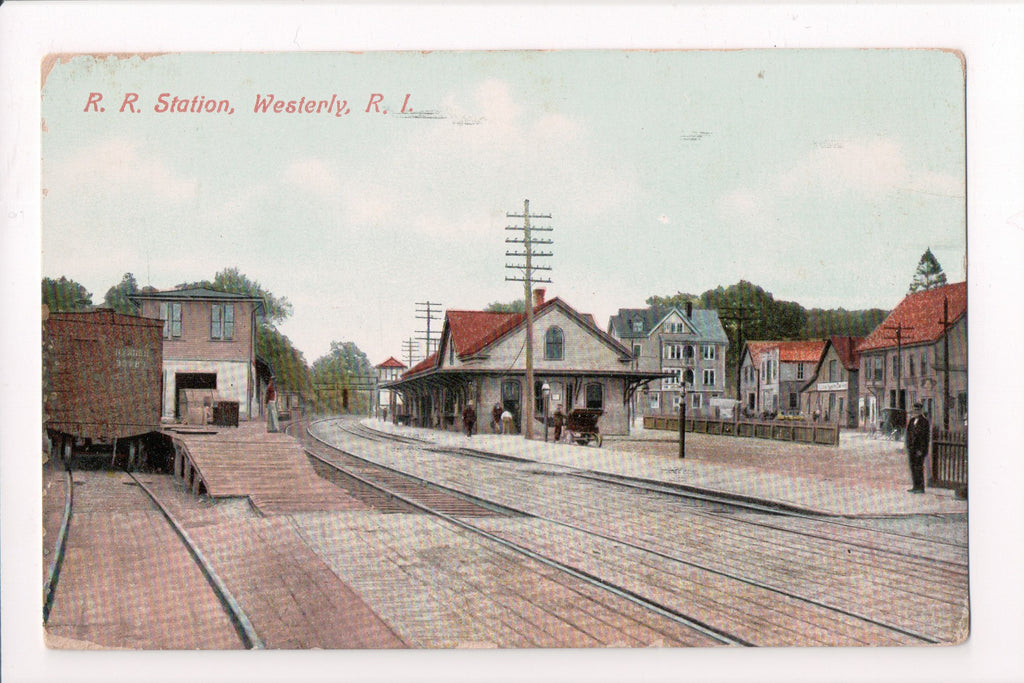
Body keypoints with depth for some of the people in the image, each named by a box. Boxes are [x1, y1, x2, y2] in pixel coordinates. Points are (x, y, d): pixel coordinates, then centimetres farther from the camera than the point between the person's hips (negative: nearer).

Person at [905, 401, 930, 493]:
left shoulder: (924, 421, -10)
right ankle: (916, 487, 16)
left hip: (919, 448, -8)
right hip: (912, 448, 8)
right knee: (913, 467, 10)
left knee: (919, 467, -6)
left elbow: (925, 437, -13)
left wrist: (921, 450, -17)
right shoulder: (912, 420, 13)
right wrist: (908, 447, 12)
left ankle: (921, 488, -1)